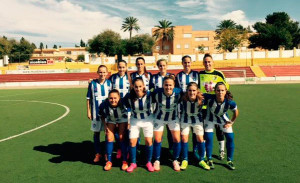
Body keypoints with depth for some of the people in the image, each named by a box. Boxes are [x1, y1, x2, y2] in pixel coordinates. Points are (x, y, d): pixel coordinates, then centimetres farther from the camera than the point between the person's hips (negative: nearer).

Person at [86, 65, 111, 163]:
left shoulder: (109, 83, -1)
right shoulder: (92, 83, -3)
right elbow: (88, 98, 2)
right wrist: (88, 111, 0)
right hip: (96, 113, 0)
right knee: (96, 132, 8)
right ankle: (98, 153, 21)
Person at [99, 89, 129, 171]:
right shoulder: (104, 105, -31)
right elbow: (102, 116, -8)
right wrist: (105, 126, -12)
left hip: (122, 119, -2)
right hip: (111, 120, 2)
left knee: (122, 137, -8)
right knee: (109, 138, -4)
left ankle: (125, 161, 4)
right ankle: (109, 161, 11)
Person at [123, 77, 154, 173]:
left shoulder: (149, 94, -24)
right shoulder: (129, 96, -22)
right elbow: (126, 105, -2)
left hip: (147, 119, -1)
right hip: (134, 120, 1)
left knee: (148, 141, -1)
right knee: (132, 142, 0)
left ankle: (149, 162, 20)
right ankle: (133, 163, 20)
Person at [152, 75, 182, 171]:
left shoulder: (178, 92, -25)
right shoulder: (157, 92, -27)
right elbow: (152, 102, -8)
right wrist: (154, 111, -3)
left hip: (173, 118, 1)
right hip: (160, 118, -1)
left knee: (177, 139, -2)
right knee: (157, 140, 0)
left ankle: (175, 160, 20)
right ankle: (157, 161, 22)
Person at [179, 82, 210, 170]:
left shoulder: (201, 99, -27)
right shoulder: (183, 99, -28)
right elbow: (180, 111, -11)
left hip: (197, 119, 1)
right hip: (185, 119, 0)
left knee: (200, 139, 1)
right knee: (184, 138, -3)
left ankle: (202, 160, 20)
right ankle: (185, 160, 14)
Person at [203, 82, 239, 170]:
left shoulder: (229, 102, -31)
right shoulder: (209, 98, -36)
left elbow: (236, 112, -9)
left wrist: (231, 122, -4)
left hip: (223, 120, 1)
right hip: (210, 119, -1)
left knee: (230, 138, -4)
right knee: (208, 138, -8)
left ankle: (229, 161, 15)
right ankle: (209, 160, 13)